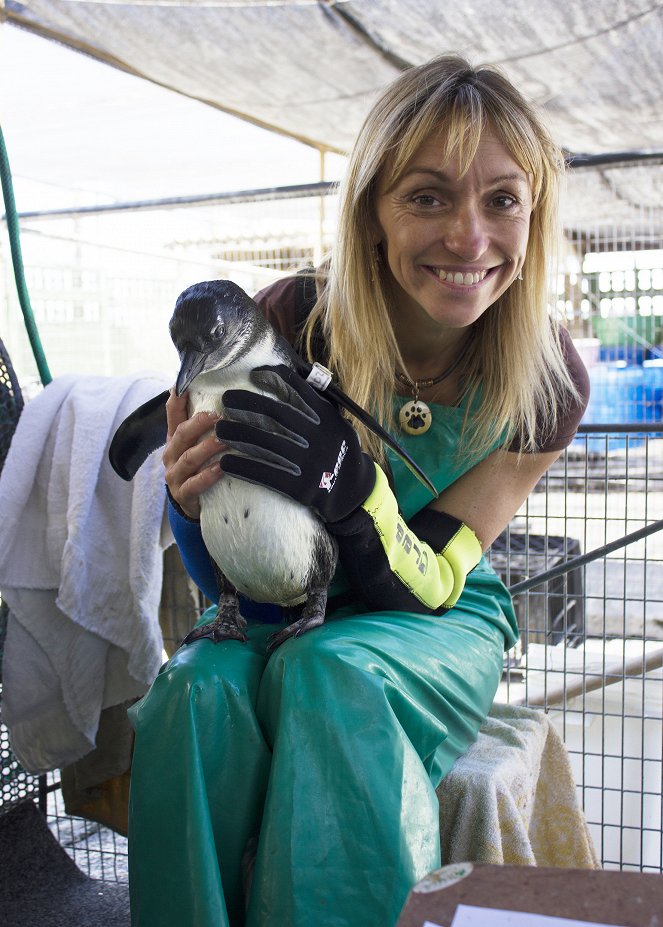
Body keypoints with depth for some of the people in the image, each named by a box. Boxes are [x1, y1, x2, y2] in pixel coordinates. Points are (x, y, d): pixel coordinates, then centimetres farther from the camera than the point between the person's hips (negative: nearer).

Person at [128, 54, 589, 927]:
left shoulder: (548, 381, -16)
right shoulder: (289, 323, -18)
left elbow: (428, 584, -14)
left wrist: (354, 491, -35)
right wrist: (192, 502, -31)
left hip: (445, 627, 0)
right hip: (280, 618, 1)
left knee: (330, 671, -33)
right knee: (199, 688, -31)